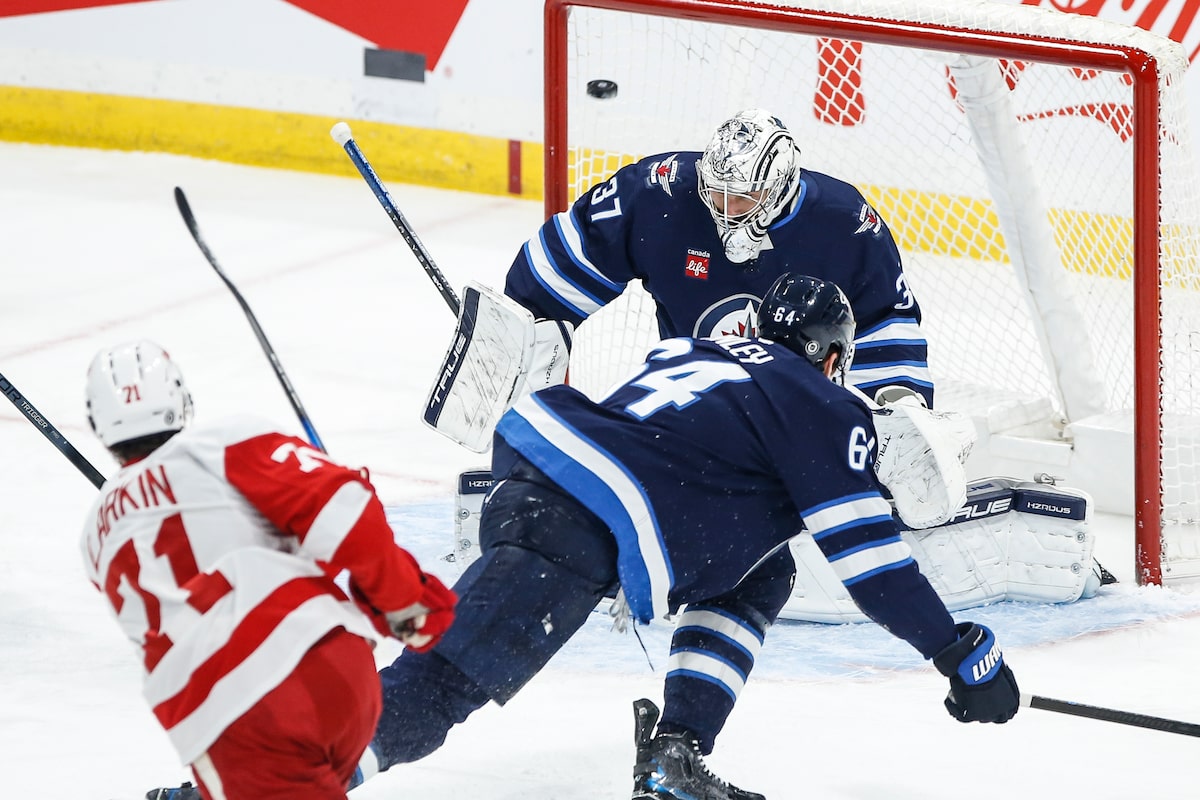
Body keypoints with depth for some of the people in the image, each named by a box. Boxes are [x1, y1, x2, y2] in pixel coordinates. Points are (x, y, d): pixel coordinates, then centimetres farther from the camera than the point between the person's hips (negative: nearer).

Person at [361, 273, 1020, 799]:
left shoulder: (689, 351, 28)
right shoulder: (827, 411, 8)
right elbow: (869, 555, 5)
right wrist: (965, 656, 11)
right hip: (584, 533, -8)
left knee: (759, 578, 21)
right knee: (442, 684, -17)